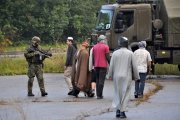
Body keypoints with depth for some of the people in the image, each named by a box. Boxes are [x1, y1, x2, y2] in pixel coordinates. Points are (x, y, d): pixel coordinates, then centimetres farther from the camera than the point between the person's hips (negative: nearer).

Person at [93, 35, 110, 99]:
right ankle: (99, 95, -10)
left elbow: (93, 57, 11)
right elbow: (107, 57, -8)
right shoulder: (105, 47, -6)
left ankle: (98, 94, 11)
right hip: (103, 66, -5)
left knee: (97, 80, 12)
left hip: (96, 66, 5)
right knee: (101, 80, -6)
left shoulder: (94, 47, 10)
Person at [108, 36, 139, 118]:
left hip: (117, 76, 2)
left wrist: (110, 75, 12)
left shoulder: (115, 53, -1)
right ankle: (122, 111, 0)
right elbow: (134, 66, -3)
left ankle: (117, 110, 9)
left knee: (117, 93, 13)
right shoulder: (130, 53, -5)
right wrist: (136, 76, 7)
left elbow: (111, 66, 2)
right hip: (127, 76, -2)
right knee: (125, 94, 4)